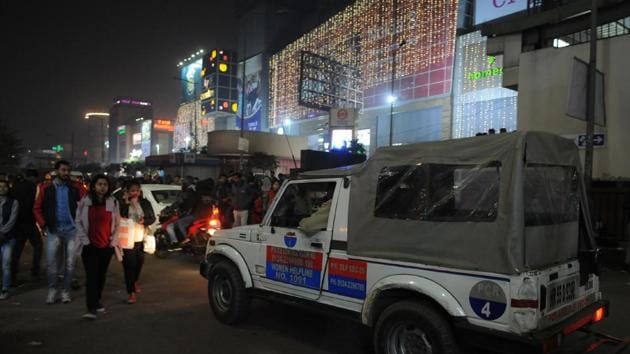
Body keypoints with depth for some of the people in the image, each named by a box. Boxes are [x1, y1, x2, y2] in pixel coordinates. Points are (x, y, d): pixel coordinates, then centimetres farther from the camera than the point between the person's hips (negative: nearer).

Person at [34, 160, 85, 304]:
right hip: (53, 230, 0)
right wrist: (43, 225, -2)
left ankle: (65, 291, 16)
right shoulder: (46, 188, 3)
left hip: (71, 230, 0)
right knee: (51, 262, 0)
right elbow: (37, 208, 6)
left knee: (70, 263, 4)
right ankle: (52, 290, 16)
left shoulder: (75, 189, 2)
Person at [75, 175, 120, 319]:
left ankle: (97, 301, 30)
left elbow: (117, 223, 8)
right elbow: (78, 222, 2)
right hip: (90, 245, -2)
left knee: (101, 275, 12)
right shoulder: (85, 202, -2)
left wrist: (114, 240, 1)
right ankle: (91, 307, -7)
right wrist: (84, 240, -4)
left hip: (107, 246, 2)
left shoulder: (113, 202, 3)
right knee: (91, 276, -8)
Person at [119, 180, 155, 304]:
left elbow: (153, 218, 6)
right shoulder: (123, 203, -5)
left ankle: (134, 282, 45)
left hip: (141, 238, 4)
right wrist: (126, 203, -22)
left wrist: (144, 221, -13)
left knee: (139, 262, 17)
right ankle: (131, 292, -1)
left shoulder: (145, 203, 3)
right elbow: (120, 218, -18)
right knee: (129, 264, -6)